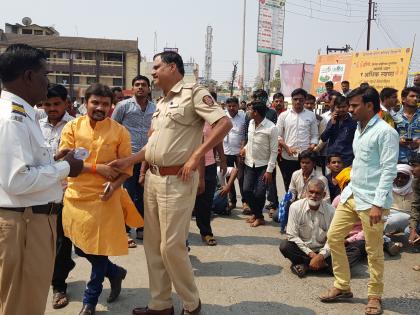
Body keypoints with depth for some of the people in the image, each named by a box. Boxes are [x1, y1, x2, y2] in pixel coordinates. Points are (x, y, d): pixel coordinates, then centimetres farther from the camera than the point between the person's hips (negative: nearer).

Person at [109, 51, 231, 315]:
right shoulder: (162, 103, 19)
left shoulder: (194, 93, -6)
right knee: (153, 244, 11)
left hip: (177, 180, -9)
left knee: (171, 245, -5)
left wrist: (195, 156, -20)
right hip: (153, 178, 9)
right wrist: (127, 161, 13)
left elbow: (224, 123, -18)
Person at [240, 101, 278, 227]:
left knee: (259, 193, -7)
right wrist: (245, 148, 0)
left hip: (263, 166, -6)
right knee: (247, 191, 1)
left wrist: (269, 170, -16)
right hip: (249, 164, 6)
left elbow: (274, 151, -14)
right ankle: (256, 214, 22)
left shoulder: (271, 128, -17)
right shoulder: (251, 123, 2)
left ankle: (258, 216, 18)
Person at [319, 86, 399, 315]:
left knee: (374, 251, 3)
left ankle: (375, 296, 21)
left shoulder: (385, 132, -13)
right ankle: (342, 287, 22)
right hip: (351, 195, 9)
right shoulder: (359, 129, 13)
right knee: (333, 237, 9)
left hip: (371, 201, -8)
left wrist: (378, 204, -21)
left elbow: (389, 170, -17)